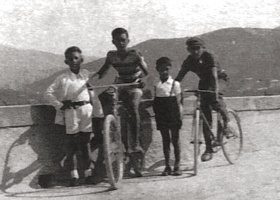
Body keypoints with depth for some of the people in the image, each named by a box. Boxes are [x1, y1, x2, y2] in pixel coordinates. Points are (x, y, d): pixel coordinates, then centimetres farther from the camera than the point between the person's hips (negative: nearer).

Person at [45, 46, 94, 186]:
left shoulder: (86, 74, 8)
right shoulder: (63, 78, -1)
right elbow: (49, 93, 1)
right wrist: (60, 105, -6)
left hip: (86, 109, 2)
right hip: (71, 112, -2)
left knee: (85, 143, 7)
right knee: (72, 144, -1)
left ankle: (88, 173, 16)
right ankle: (74, 175, 4)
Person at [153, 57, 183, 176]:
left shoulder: (175, 84, -1)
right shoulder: (156, 85, 7)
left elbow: (178, 101, -2)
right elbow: (155, 101, 12)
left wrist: (179, 116, -8)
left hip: (173, 115, -3)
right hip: (161, 116, 3)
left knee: (175, 140, 2)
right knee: (165, 140, 7)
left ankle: (177, 166, 9)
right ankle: (167, 166, 13)